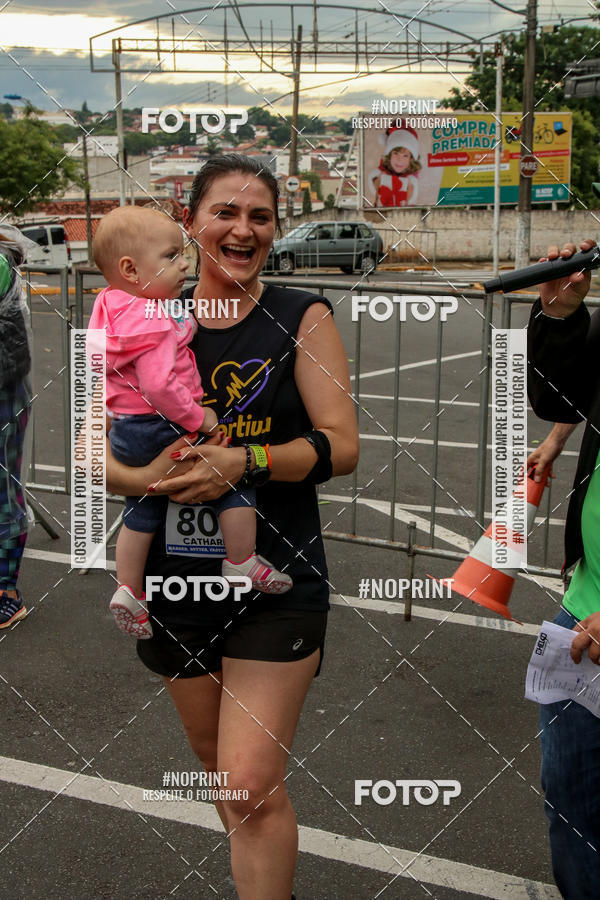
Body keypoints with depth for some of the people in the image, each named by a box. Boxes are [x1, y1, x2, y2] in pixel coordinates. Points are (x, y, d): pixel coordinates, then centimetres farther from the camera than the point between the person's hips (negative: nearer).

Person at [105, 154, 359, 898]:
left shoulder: (302, 319, -4)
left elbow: (340, 445, -9)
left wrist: (244, 462, -24)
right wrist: (143, 477, -20)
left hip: (276, 580, -3)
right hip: (176, 577, 4)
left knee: (253, 785, -10)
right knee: (217, 764, 20)